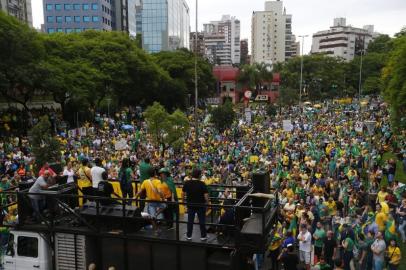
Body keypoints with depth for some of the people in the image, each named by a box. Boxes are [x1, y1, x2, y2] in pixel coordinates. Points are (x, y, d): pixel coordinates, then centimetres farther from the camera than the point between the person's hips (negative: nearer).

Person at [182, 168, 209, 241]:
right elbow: (206, 195, -15)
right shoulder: (202, 184, -15)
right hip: (201, 204, -3)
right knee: (202, 220, 8)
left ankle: (189, 235, 18)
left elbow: (183, 193, 3)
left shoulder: (187, 183, -5)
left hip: (190, 204, 3)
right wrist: (207, 202, -1)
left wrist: (184, 201, 18)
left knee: (190, 220, 11)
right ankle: (203, 236, 15)